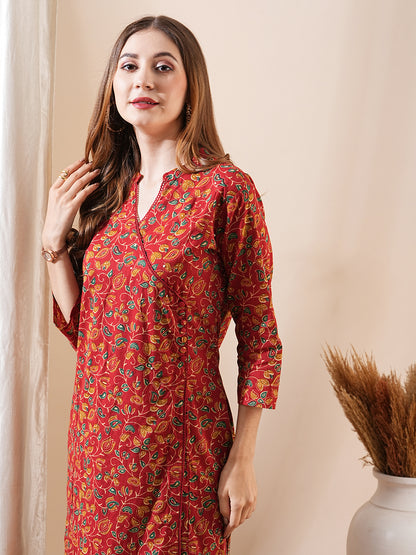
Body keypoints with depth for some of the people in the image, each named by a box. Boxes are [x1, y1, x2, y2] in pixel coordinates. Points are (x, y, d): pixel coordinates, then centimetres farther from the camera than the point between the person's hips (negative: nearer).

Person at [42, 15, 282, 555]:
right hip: (98, 433, 5)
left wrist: (241, 460, -11)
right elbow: (80, 325, 8)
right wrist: (54, 240, -4)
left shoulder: (227, 189, -12)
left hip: (181, 437, -5)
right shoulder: (107, 188, 5)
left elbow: (259, 338, -10)